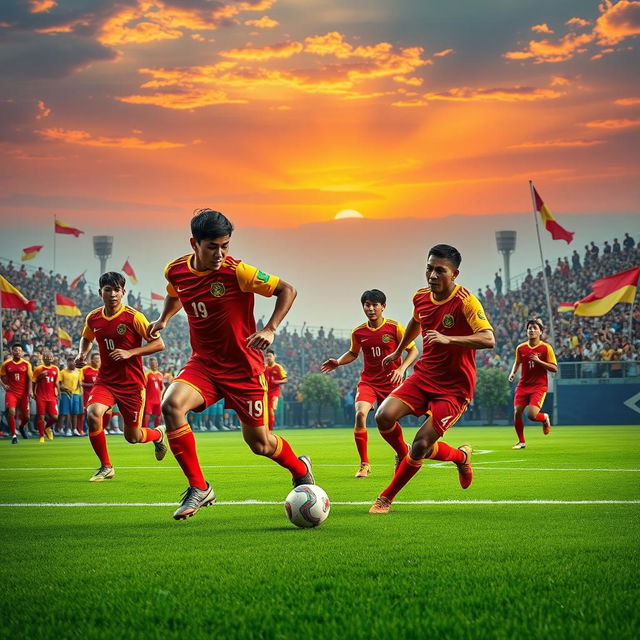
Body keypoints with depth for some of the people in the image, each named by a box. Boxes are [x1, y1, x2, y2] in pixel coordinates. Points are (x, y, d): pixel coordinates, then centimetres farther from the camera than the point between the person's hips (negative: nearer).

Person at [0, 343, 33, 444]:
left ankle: (22, 427, 41)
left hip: (23, 393, 1)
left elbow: (29, 378, 1)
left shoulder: (26, 364, 1)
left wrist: (29, 391, -11)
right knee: (11, 412, -20)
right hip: (11, 392, -1)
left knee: (26, 416, 4)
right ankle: (13, 436, -6)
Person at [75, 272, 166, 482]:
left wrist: (130, 352, -21)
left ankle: (159, 434, 44)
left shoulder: (133, 317, -13)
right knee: (93, 413, -27)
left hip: (132, 383, -3)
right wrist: (82, 354, 1)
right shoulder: (93, 318, 0)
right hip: (105, 380, 3)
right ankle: (106, 467, -9)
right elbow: (87, 338, 23)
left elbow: (158, 344, -11)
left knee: (132, 437, 5)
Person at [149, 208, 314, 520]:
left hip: (243, 367, -3)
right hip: (203, 363, 3)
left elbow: (287, 290, -12)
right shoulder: (176, 271, -4)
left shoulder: (236, 272, -19)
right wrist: (163, 318, 8)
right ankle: (199, 488, -14)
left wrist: (270, 329, -23)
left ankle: (301, 469, 41)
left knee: (259, 442, 4)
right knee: (171, 404, -27)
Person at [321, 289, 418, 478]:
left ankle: (404, 455, 34)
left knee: (387, 426, 1)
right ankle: (364, 464, -15)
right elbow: (353, 353, 19)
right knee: (360, 413, -25)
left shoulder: (395, 328, -7)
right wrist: (338, 362, 0)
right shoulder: (358, 332, 1)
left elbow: (413, 350, 0)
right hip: (368, 381, 2)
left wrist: (401, 369, -16)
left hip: (391, 382, -2)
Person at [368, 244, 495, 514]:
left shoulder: (465, 301, -16)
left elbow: (488, 339, -28)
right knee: (384, 417, -18)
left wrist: (448, 339, -39)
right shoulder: (420, 297, 4)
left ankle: (386, 497, 9)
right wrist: (398, 352, 40)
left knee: (420, 446, -15)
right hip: (423, 375, 6)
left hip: (454, 387, -6)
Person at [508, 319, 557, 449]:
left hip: (539, 386, -4)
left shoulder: (546, 348, -6)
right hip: (523, 385, 4)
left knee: (532, 415, -18)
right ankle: (521, 441, 15)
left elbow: (554, 368, -7)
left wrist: (538, 361, -19)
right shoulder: (521, 348, 4)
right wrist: (513, 373, 5)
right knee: (517, 412, -5)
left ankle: (544, 418, 20)